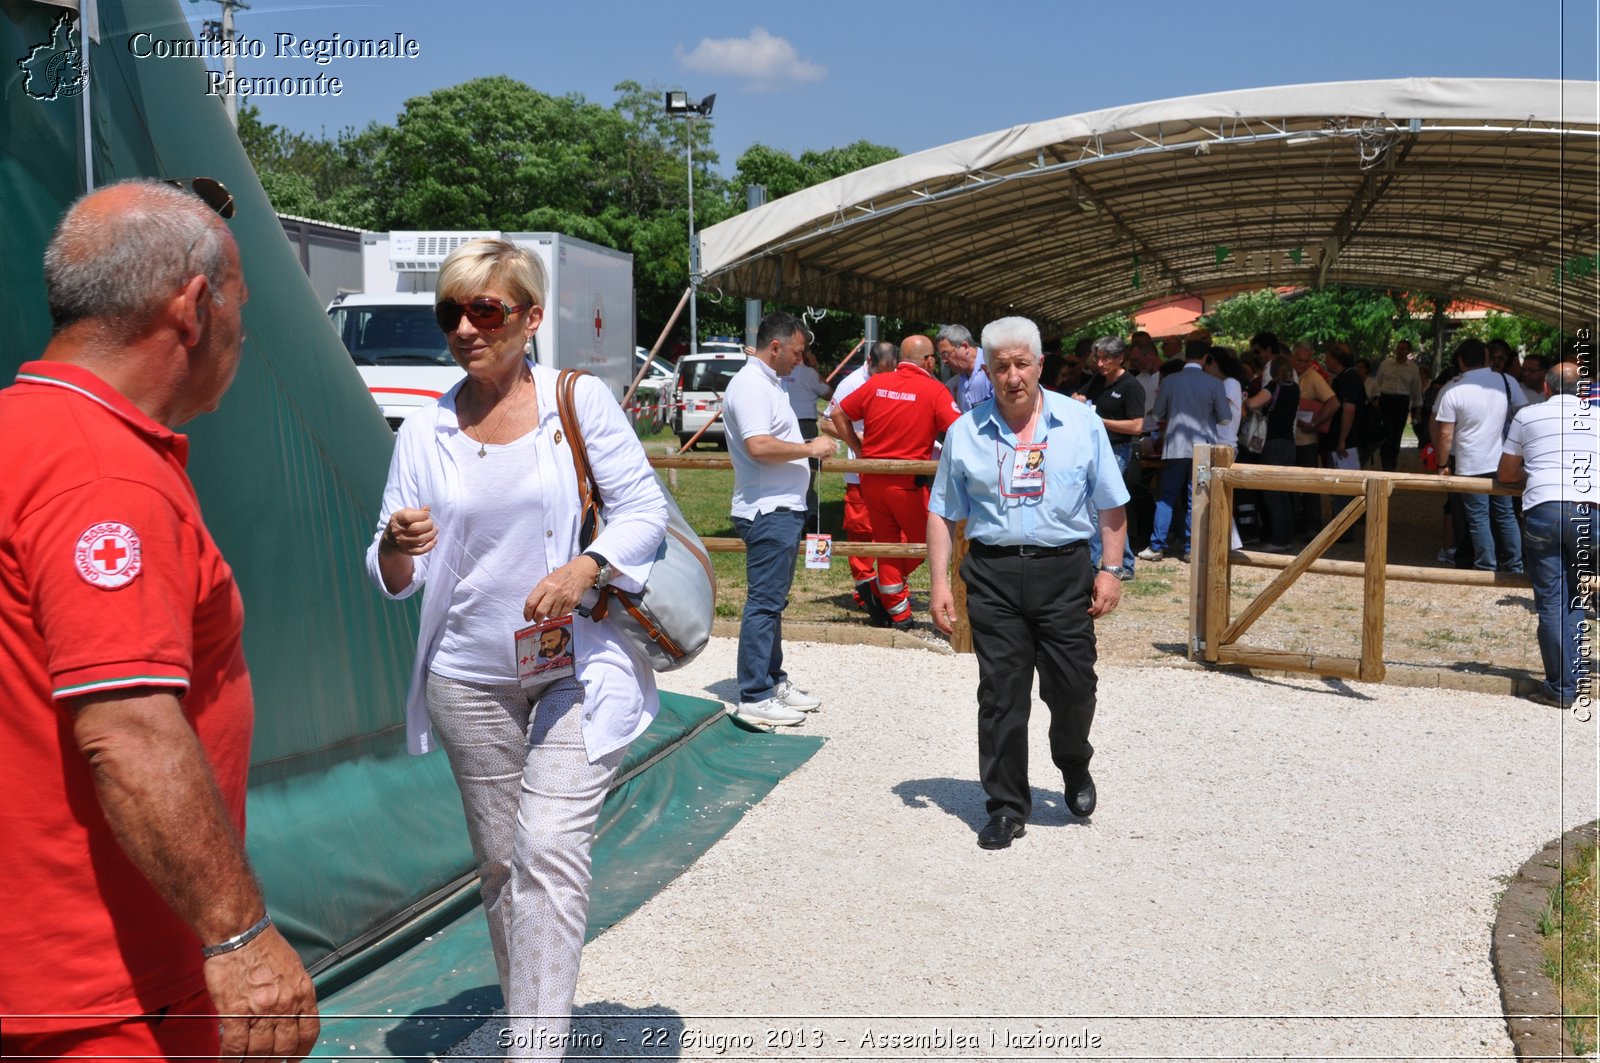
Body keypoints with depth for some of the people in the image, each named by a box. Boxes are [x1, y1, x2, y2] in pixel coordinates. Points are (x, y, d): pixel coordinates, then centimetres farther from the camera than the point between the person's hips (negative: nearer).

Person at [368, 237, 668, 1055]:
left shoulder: (580, 399, -4)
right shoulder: (423, 433, 3)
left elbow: (644, 507, -2)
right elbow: (393, 580, 4)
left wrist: (583, 569, -20)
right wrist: (396, 548, -20)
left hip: (577, 667, -3)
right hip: (470, 678, 3)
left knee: (550, 852, -15)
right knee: (499, 863, 13)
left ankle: (538, 1046, -7)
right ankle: (525, 1020, 32)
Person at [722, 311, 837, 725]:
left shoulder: (768, 383, 18)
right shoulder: (750, 385, -15)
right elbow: (758, 446, -27)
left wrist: (808, 448, 16)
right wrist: (809, 448, -17)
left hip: (783, 508, 11)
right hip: (768, 511, -11)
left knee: (773, 600, 16)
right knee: (764, 602, -7)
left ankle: (773, 680, 26)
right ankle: (754, 697, -2)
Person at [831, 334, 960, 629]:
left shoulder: (876, 384, 4)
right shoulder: (934, 390, -9)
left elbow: (839, 415, 9)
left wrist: (858, 449, 13)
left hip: (872, 478, 5)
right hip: (909, 481, -5)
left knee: (886, 541, 14)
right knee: (921, 540, 17)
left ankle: (897, 611, 20)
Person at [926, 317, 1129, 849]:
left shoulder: (1081, 422, 4)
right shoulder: (965, 432, 6)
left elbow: (1111, 505, 8)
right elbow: (942, 513, 9)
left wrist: (1109, 570, 1)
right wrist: (940, 581, 2)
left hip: (1064, 570, 0)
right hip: (992, 573, 1)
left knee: (1073, 687, 4)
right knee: (1000, 696, 3)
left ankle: (1074, 768, 36)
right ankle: (1006, 806, 17)